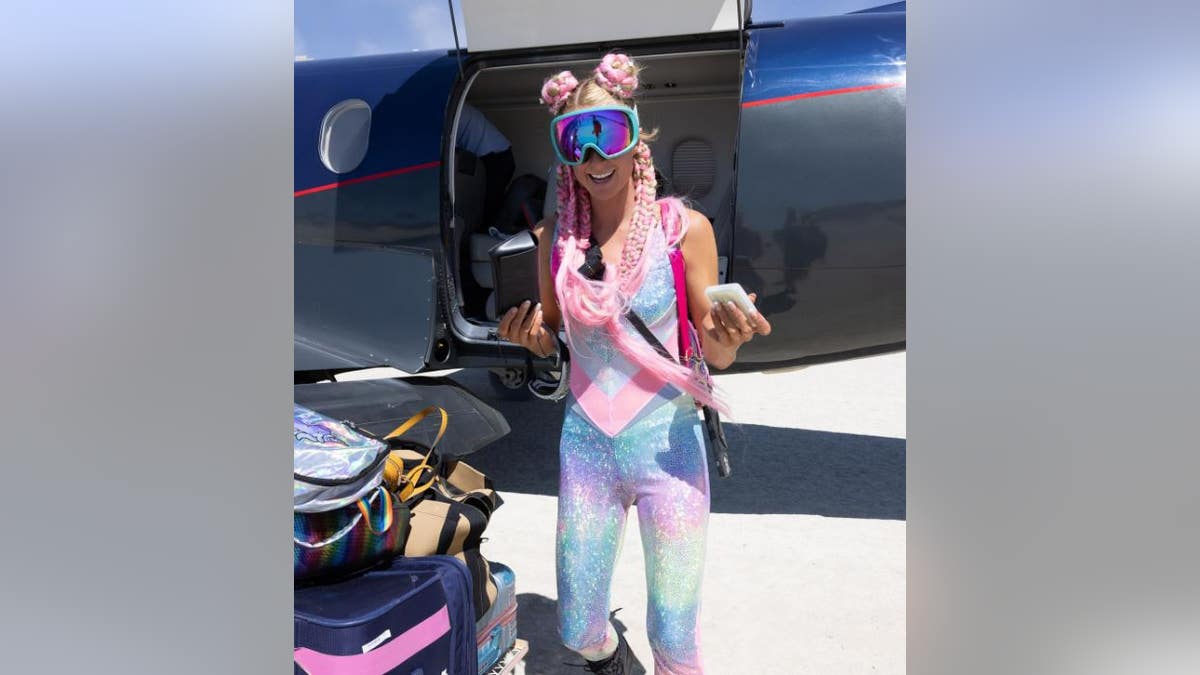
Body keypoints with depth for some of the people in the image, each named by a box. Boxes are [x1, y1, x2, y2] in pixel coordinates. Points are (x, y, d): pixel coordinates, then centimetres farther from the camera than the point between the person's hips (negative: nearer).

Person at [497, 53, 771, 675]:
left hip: (667, 445, -2)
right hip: (586, 445, 3)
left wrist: (728, 336, -26)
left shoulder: (683, 227, -9)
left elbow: (716, 355, -4)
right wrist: (528, 334, -11)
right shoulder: (555, 237, -1)